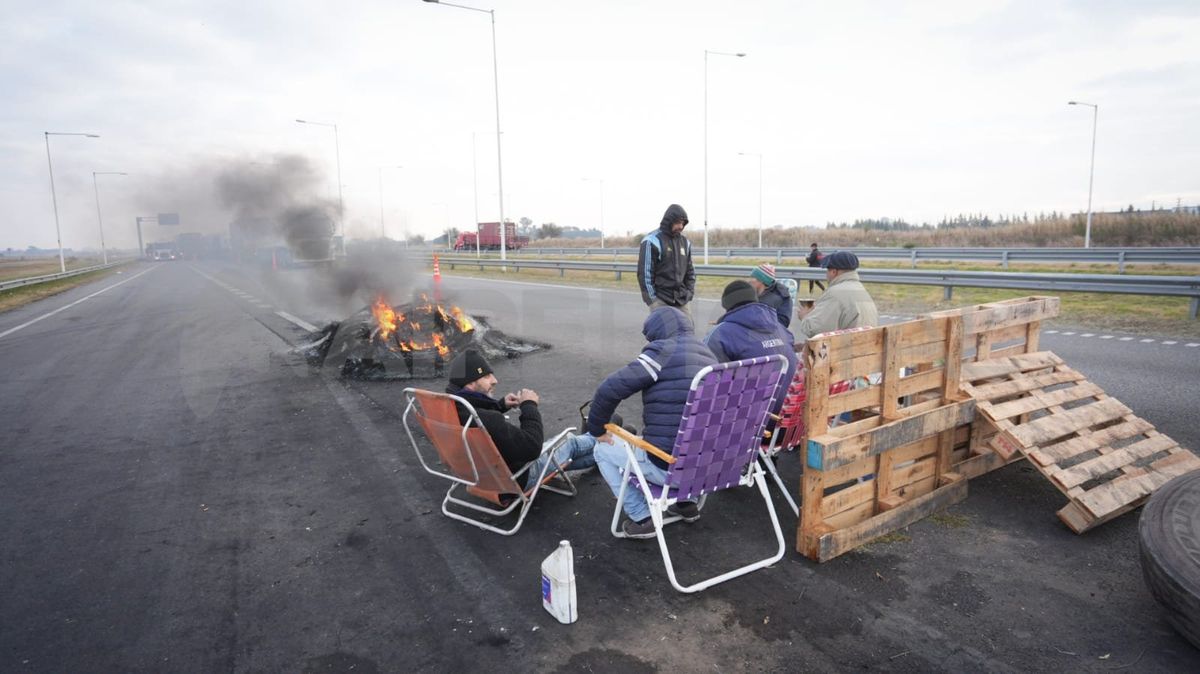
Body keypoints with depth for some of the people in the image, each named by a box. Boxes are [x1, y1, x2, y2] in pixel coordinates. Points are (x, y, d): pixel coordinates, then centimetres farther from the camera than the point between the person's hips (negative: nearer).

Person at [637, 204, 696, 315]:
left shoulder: (684, 242, 14)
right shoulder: (652, 241, -7)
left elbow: (690, 270, 20)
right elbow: (645, 272, -10)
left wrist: (690, 292, 8)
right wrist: (652, 299, -13)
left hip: (681, 301, 6)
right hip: (660, 301, -6)